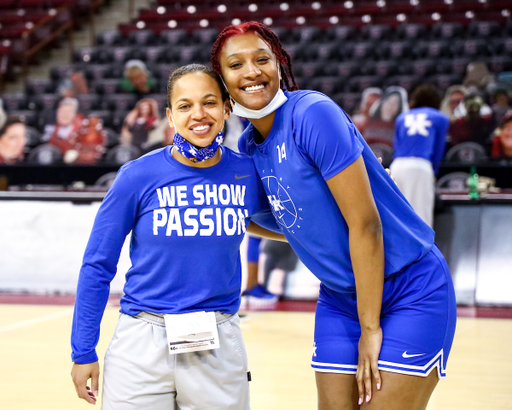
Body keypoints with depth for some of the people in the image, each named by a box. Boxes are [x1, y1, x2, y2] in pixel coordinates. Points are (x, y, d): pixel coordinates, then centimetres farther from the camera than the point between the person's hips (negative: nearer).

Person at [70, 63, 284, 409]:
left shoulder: (247, 173, -1)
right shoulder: (139, 176, -7)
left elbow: (278, 221, 22)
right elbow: (97, 266, -1)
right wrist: (84, 352, 0)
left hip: (218, 346, 2)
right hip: (142, 346, -2)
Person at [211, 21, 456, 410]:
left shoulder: (314, 114, -18)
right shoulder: (249, 145, 4)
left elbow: (365, 223, -19)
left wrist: (370, 327, -15)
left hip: (411, 291, -7)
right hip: (340, 300, 7)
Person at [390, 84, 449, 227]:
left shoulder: (402, 117, 24)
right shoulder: (440, 118, 17)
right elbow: (438, 151, 19)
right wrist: (433, 173, 30)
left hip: (397, 166, 3)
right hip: (420, 167, -3)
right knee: (421, 218, -7)